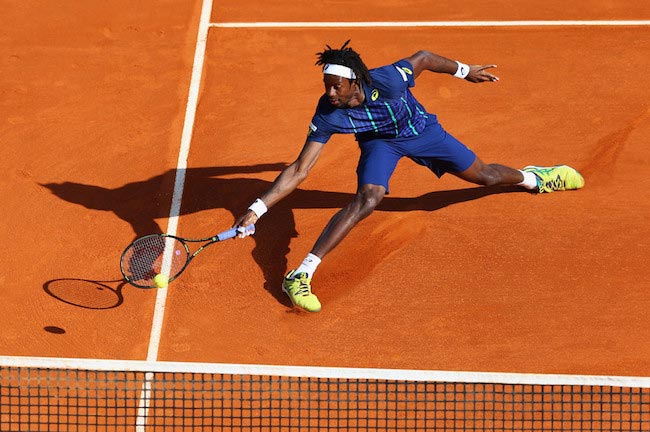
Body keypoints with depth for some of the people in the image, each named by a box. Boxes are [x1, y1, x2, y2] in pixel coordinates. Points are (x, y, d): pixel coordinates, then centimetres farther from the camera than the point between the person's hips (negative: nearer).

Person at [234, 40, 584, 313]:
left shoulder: (387, 81, -39)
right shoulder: (327, 115, -33)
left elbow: (424, 58, -18)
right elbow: (299, 170, -28)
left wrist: (464, 71, -2)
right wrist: (257, 209, -36)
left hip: (421, 129, 1)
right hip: (380, 142, -1)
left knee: (483, 175, 14)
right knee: (366, 200, -29)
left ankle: (531, 178, 50)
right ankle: (300, 276, -31)